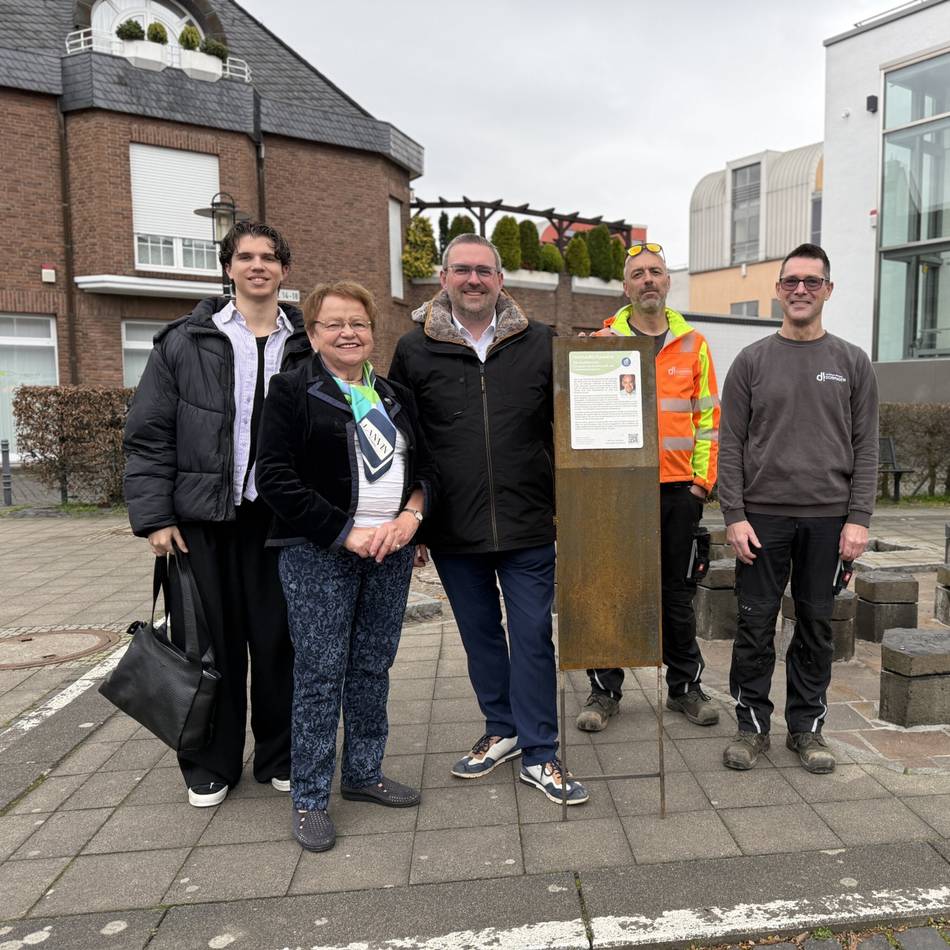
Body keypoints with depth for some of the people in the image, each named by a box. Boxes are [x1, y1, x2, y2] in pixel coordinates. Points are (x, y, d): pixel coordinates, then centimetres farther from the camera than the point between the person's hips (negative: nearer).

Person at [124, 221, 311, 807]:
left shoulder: (307, 347, 6)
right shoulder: (185, 343, 2)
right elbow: (149, 434, 1)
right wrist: (155, 517, -6)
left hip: (280, 519, 1)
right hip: (203, 520, 0)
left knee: (278, 640, 8)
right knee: (212, 643, 8)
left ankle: (280, 756, 27)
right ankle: (212, 764, 27)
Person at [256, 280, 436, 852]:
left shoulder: (396, 396, 15)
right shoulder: (293, 391, -2)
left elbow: (426, 465, 15)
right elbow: (276, 477, -11)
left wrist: (412, 514, -6)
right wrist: (345, 532, -16)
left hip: (392, 552, 5)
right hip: (319, 555, -5)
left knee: (373, 668, 13)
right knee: (320, 674, 0)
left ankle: (364, 773, 29)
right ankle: (310, 799, 15)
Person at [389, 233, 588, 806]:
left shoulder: (540, 344, 2)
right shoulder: (415, 349, 3)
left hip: (530, 527, -1)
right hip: (454, 532, 2)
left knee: (533, 637, 4)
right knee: (480, 636, 15)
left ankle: (539, 756, 19)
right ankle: (503, 730, 35)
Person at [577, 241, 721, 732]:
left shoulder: (693, 344, 8)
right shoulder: (604, 339, 3)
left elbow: (707, 416, 8)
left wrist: (703, 478, 2)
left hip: (678, 488, 1)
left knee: (676, 592, 12)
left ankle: (685, 685, 27)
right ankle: (604, 690, 19)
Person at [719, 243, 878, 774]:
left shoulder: (853, 363, 7)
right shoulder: (752, 361, 5)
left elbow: (866, 448, 4)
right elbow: (732, 445, 0)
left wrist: (859, 518, -5)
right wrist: (734, 515, -7)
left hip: (828, 517, 1)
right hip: (763, 515, -1)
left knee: (817, 625, 9)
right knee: (756, 623, 4)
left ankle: (807, 726, 24)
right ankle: (753, 724, 18)